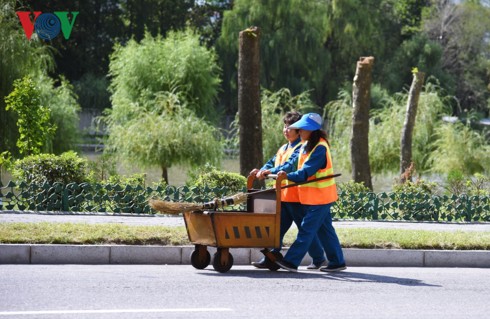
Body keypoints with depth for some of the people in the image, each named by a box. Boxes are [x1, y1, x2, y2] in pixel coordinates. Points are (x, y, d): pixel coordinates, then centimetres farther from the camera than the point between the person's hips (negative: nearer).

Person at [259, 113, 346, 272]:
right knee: (325, 229, 12)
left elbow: (306, 172, -26)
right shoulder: (306, 146, 12)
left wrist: (288, 175, -36)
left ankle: (291, 261, -10)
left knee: (306, 229, -9)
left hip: (319, 197, -10)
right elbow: (293, 163, 13)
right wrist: (273, 171, 4)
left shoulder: (320, 148, -18)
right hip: (311, 197, 10)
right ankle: (337, 261, 16)